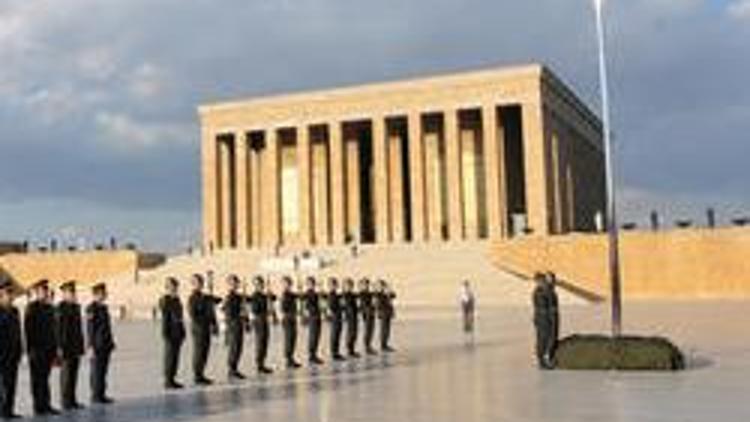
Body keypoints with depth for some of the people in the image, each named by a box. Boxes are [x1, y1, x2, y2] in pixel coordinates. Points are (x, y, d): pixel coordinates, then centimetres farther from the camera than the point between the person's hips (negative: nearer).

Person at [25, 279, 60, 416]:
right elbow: (28, 330, -13)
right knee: (38, 379, 0)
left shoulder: (50, 307, 12)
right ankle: (38, 407, 5)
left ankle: (46, 405, 15)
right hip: (37, 350, -6)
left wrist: (55, 350, 13)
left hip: (48, 350, 7)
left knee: (45, 378, 10)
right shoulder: (32, 307, -9)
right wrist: (31, 350, -16)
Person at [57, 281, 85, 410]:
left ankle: (72, 400, 14)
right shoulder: (60, 308, -12)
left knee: (73, 375, 9)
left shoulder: (76, 307, 13)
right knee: (66, 375, -2)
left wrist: (81, 346, 16)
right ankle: (65, 402, 3)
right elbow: (58, 329, -15)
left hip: (76, 347, 8)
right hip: (66, 347, -8)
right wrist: (60, 347, -18)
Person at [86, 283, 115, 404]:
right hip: (97, 346, -8)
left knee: (103, 371, 11)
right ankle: (96, 395, 5)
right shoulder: (91, 309, -13)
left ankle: (101, 394, 17)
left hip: (106, 345, 8)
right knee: (97, 371, -2)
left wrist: (111, 342, 18)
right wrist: (91, 347, -17)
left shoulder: (104, 307, 14)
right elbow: (90, 329, -15)